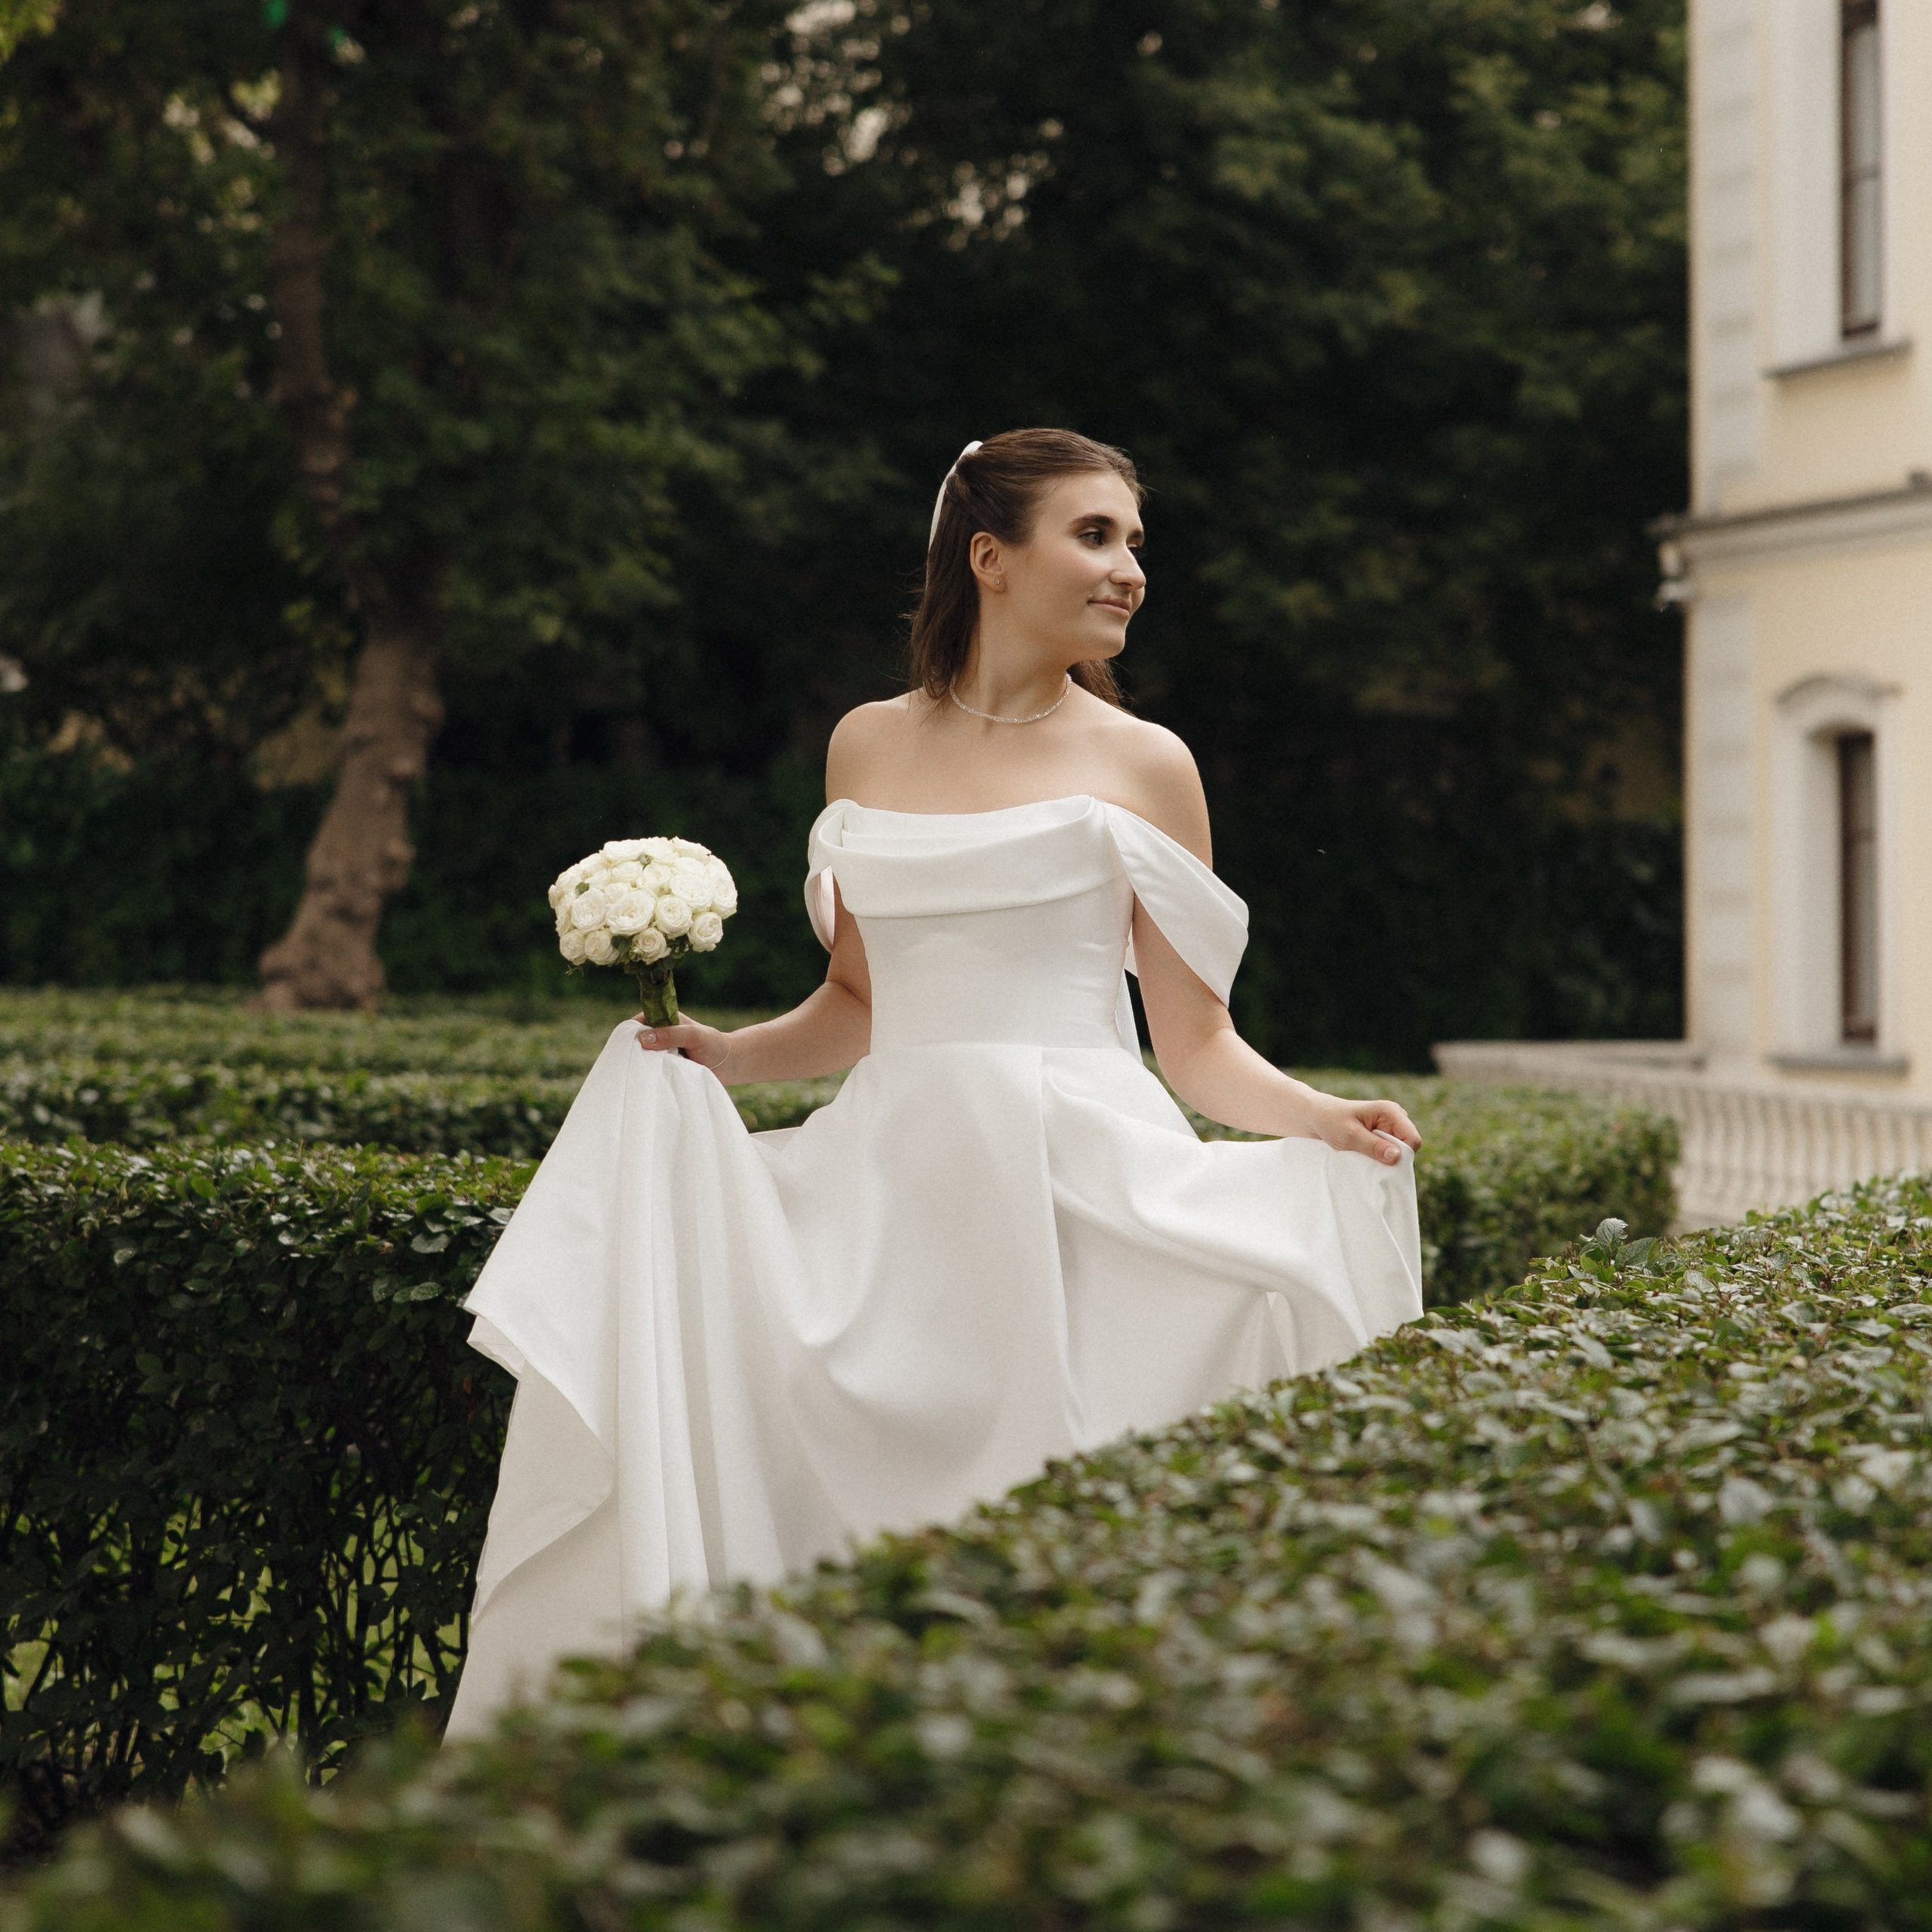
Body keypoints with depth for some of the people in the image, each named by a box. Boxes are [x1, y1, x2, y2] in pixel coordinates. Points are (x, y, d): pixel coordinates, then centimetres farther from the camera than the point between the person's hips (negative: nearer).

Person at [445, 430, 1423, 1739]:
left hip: (1077, 1186, -2)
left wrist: (1322, 1120, -14)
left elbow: (1197, 1044, 4)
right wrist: (721, 1057, 4)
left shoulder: (1142, 766, 5)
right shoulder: (868, 748, 14)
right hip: (896, 1188, 3)